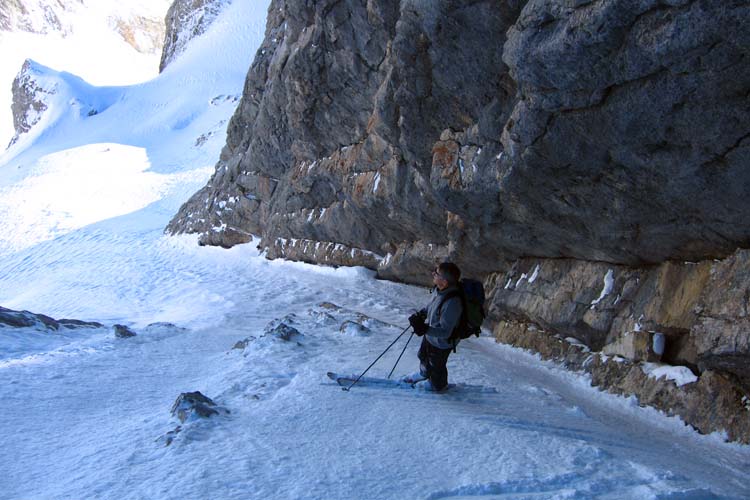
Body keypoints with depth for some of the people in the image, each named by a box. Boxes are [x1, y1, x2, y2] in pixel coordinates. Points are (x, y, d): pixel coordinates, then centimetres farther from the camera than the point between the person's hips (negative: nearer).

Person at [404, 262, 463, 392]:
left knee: (436, 366, 23)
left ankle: (438, 385, 54)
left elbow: (445, 331, -36)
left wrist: (425, 329, -47)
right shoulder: (441, 290, -17)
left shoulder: (452, 303, -43)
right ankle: (424, 374, 65)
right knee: (423, 356, 34)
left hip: (441, 343, -8)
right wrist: (421, 313, -4)